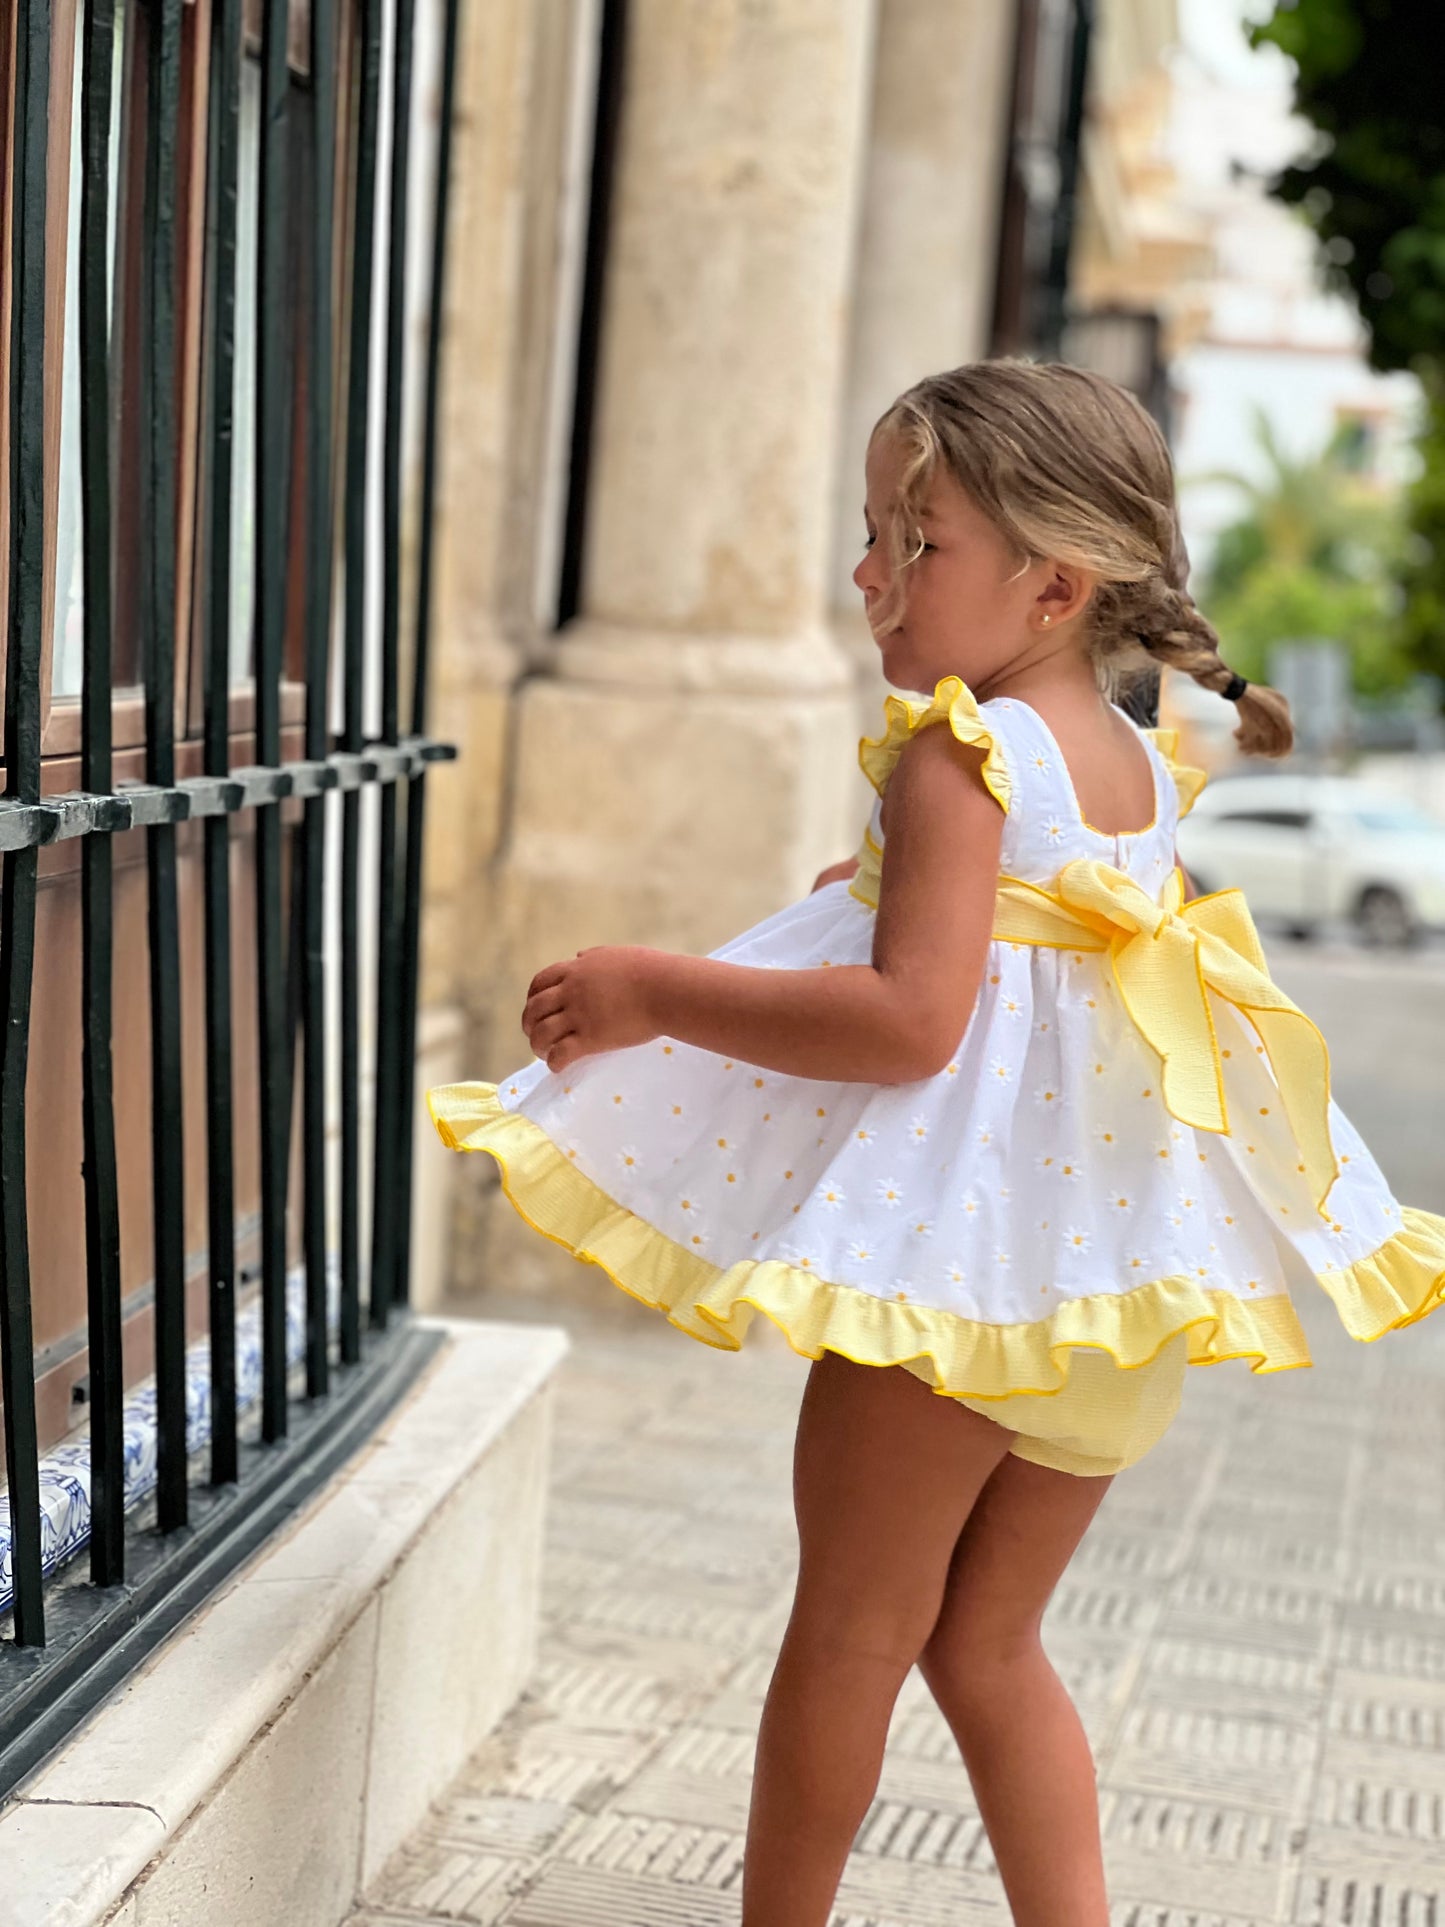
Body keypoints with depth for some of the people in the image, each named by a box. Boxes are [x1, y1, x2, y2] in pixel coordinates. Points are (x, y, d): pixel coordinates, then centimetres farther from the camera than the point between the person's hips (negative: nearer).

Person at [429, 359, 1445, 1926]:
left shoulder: (959, 755, -15)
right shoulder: (1138, 768, 10)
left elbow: (913, 1020, -26)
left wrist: (656, 997, -21)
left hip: (964, 1253, -8)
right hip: (1117, 1266, 8)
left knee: (848, 1635, 8)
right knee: (987, 1647, 19)